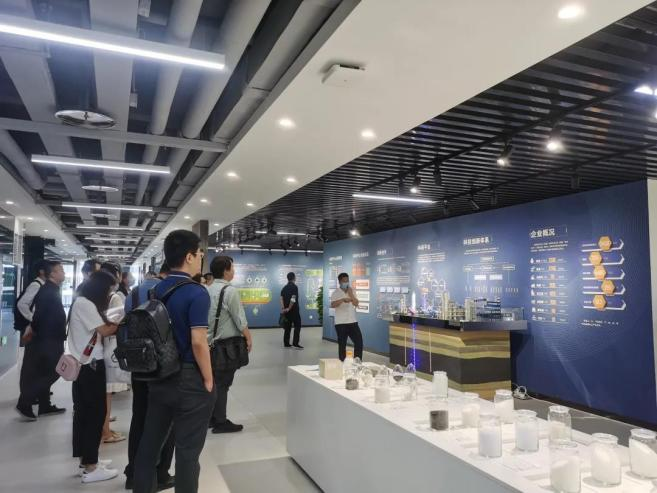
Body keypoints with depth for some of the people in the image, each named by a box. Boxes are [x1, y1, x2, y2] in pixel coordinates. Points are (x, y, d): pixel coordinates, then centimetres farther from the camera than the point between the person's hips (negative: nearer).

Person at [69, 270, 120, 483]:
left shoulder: (84, 303, 15)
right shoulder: (85, 304, -16)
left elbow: (99, 331, 11)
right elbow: (105, 331, -15)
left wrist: (114, 323, -3)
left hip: (84, 364, 10)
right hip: (89, 365, -10)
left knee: (84, 411, 15)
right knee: (95, 412, -4)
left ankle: (86, 459, 26)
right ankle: (90, 468, 3)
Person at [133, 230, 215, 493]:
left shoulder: (157, 290, 4)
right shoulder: (196, 293, -19)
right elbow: (198, 343, -22)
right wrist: (208, 380, -11)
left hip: (158, 376, 8)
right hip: (190, 379, -7)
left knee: (150, 441, 19)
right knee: (187, 449, 5)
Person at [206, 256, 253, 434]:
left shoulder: (207, 290, 7)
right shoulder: (230, 290, -17)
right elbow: (240, 319, -15)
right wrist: (248, 337, -3)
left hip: (211, 342, 8)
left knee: (213, 381, 15)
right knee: (223, 383, -1)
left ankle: (211, 418, 25)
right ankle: (221, 422, 7)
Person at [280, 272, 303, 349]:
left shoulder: (284, 288, 12)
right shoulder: (294, 287, -10)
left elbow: (281, 298, 3)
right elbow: (293, 299, -19)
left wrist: (283, 308, -5)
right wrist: (289, 308, -13)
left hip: (286, 310, 7)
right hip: (294, 310, -7)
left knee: (287, 327, 11)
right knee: (297, 326, -1)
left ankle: (286, 343, 11)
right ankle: (295, 343, -7)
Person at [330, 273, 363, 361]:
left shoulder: (351, 291, 10)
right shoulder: (336, 293, -5)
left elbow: (356, 303, 0)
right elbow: (332, 305, -22)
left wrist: (350, 294, -10)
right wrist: (343, 299, -36)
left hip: (353, 321, 4)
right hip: (341, 323, -4)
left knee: (359, 342, 2)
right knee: (342, 344, 3)